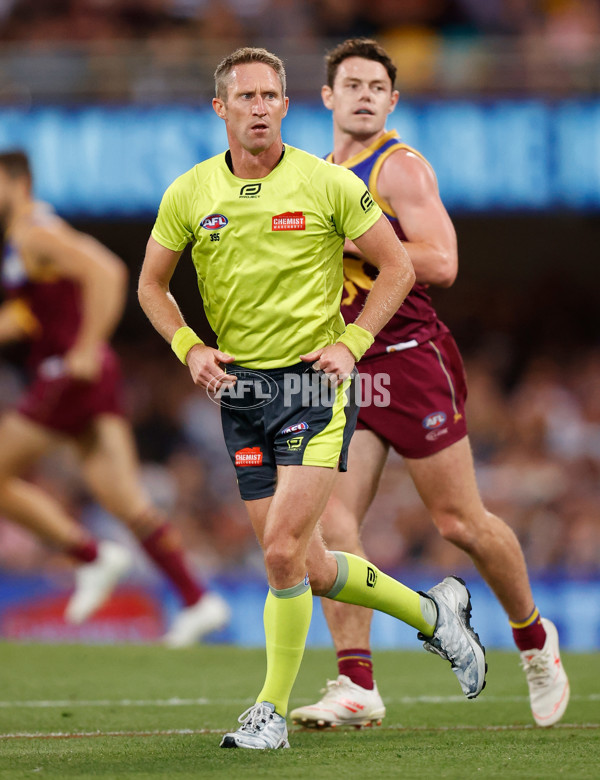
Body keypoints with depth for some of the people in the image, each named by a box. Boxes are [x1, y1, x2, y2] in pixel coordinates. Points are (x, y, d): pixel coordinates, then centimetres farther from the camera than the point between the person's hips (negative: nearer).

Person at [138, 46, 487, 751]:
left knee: (283, 549, -18)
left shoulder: (328, 184, -6)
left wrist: (351, 343, -7)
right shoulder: (189, 194, 2)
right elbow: (151, 283, 14)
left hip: (315, 382, -4)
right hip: (239, 388, 4)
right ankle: (434, 613, 29)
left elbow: (397, 267, 3)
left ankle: (272, 711, -4)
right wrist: (190, 349, -1)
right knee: (308, 570, 5)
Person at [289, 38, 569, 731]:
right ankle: (356, 686, -10)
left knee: (460, 523, -1)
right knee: (330, 519, -10)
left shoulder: (401, 167, -6)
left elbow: (441, 263, -18)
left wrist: (349, 237, -19)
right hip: (346, 369, 6)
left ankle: (534, 639, 23)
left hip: (411, 359, -6)